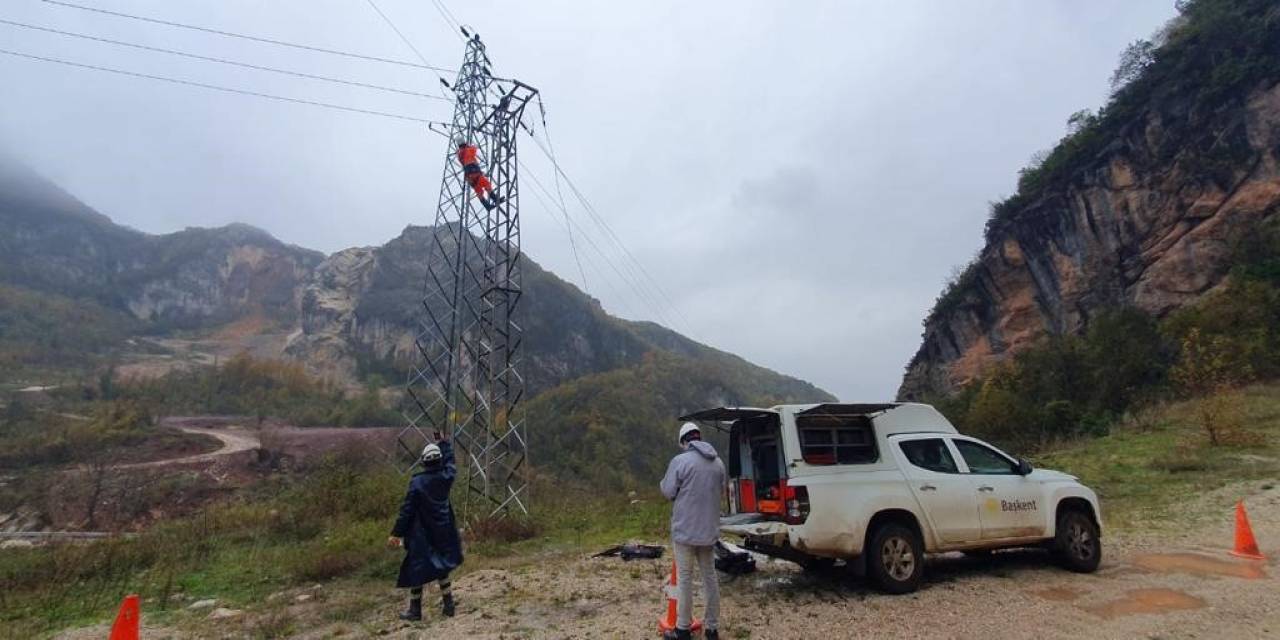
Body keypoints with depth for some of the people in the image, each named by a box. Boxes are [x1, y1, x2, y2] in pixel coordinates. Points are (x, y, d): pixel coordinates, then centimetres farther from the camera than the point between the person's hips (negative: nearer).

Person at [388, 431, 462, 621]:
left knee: (416, 569, 8)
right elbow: (449, 461, 17)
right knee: (440, 567, 18)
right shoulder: (446, 477, -5)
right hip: (443, 533, 5)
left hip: (422, 535, -4)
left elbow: (407, 510, -14)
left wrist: (396, 533, -8)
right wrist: (443, 441, 29)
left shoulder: (417, 482, -16)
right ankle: (448, 604, 20)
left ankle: (415, 610, 14)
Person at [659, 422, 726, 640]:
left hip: (685, 529, -5)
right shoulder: (718, 462, 4)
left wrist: (664, 482, 12)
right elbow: (721, 493, 14)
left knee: (685, 579, 6)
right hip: (709, 530, 5)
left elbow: (668, 492, -8)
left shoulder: (680, 461, -13)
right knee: (710, 577, 14)